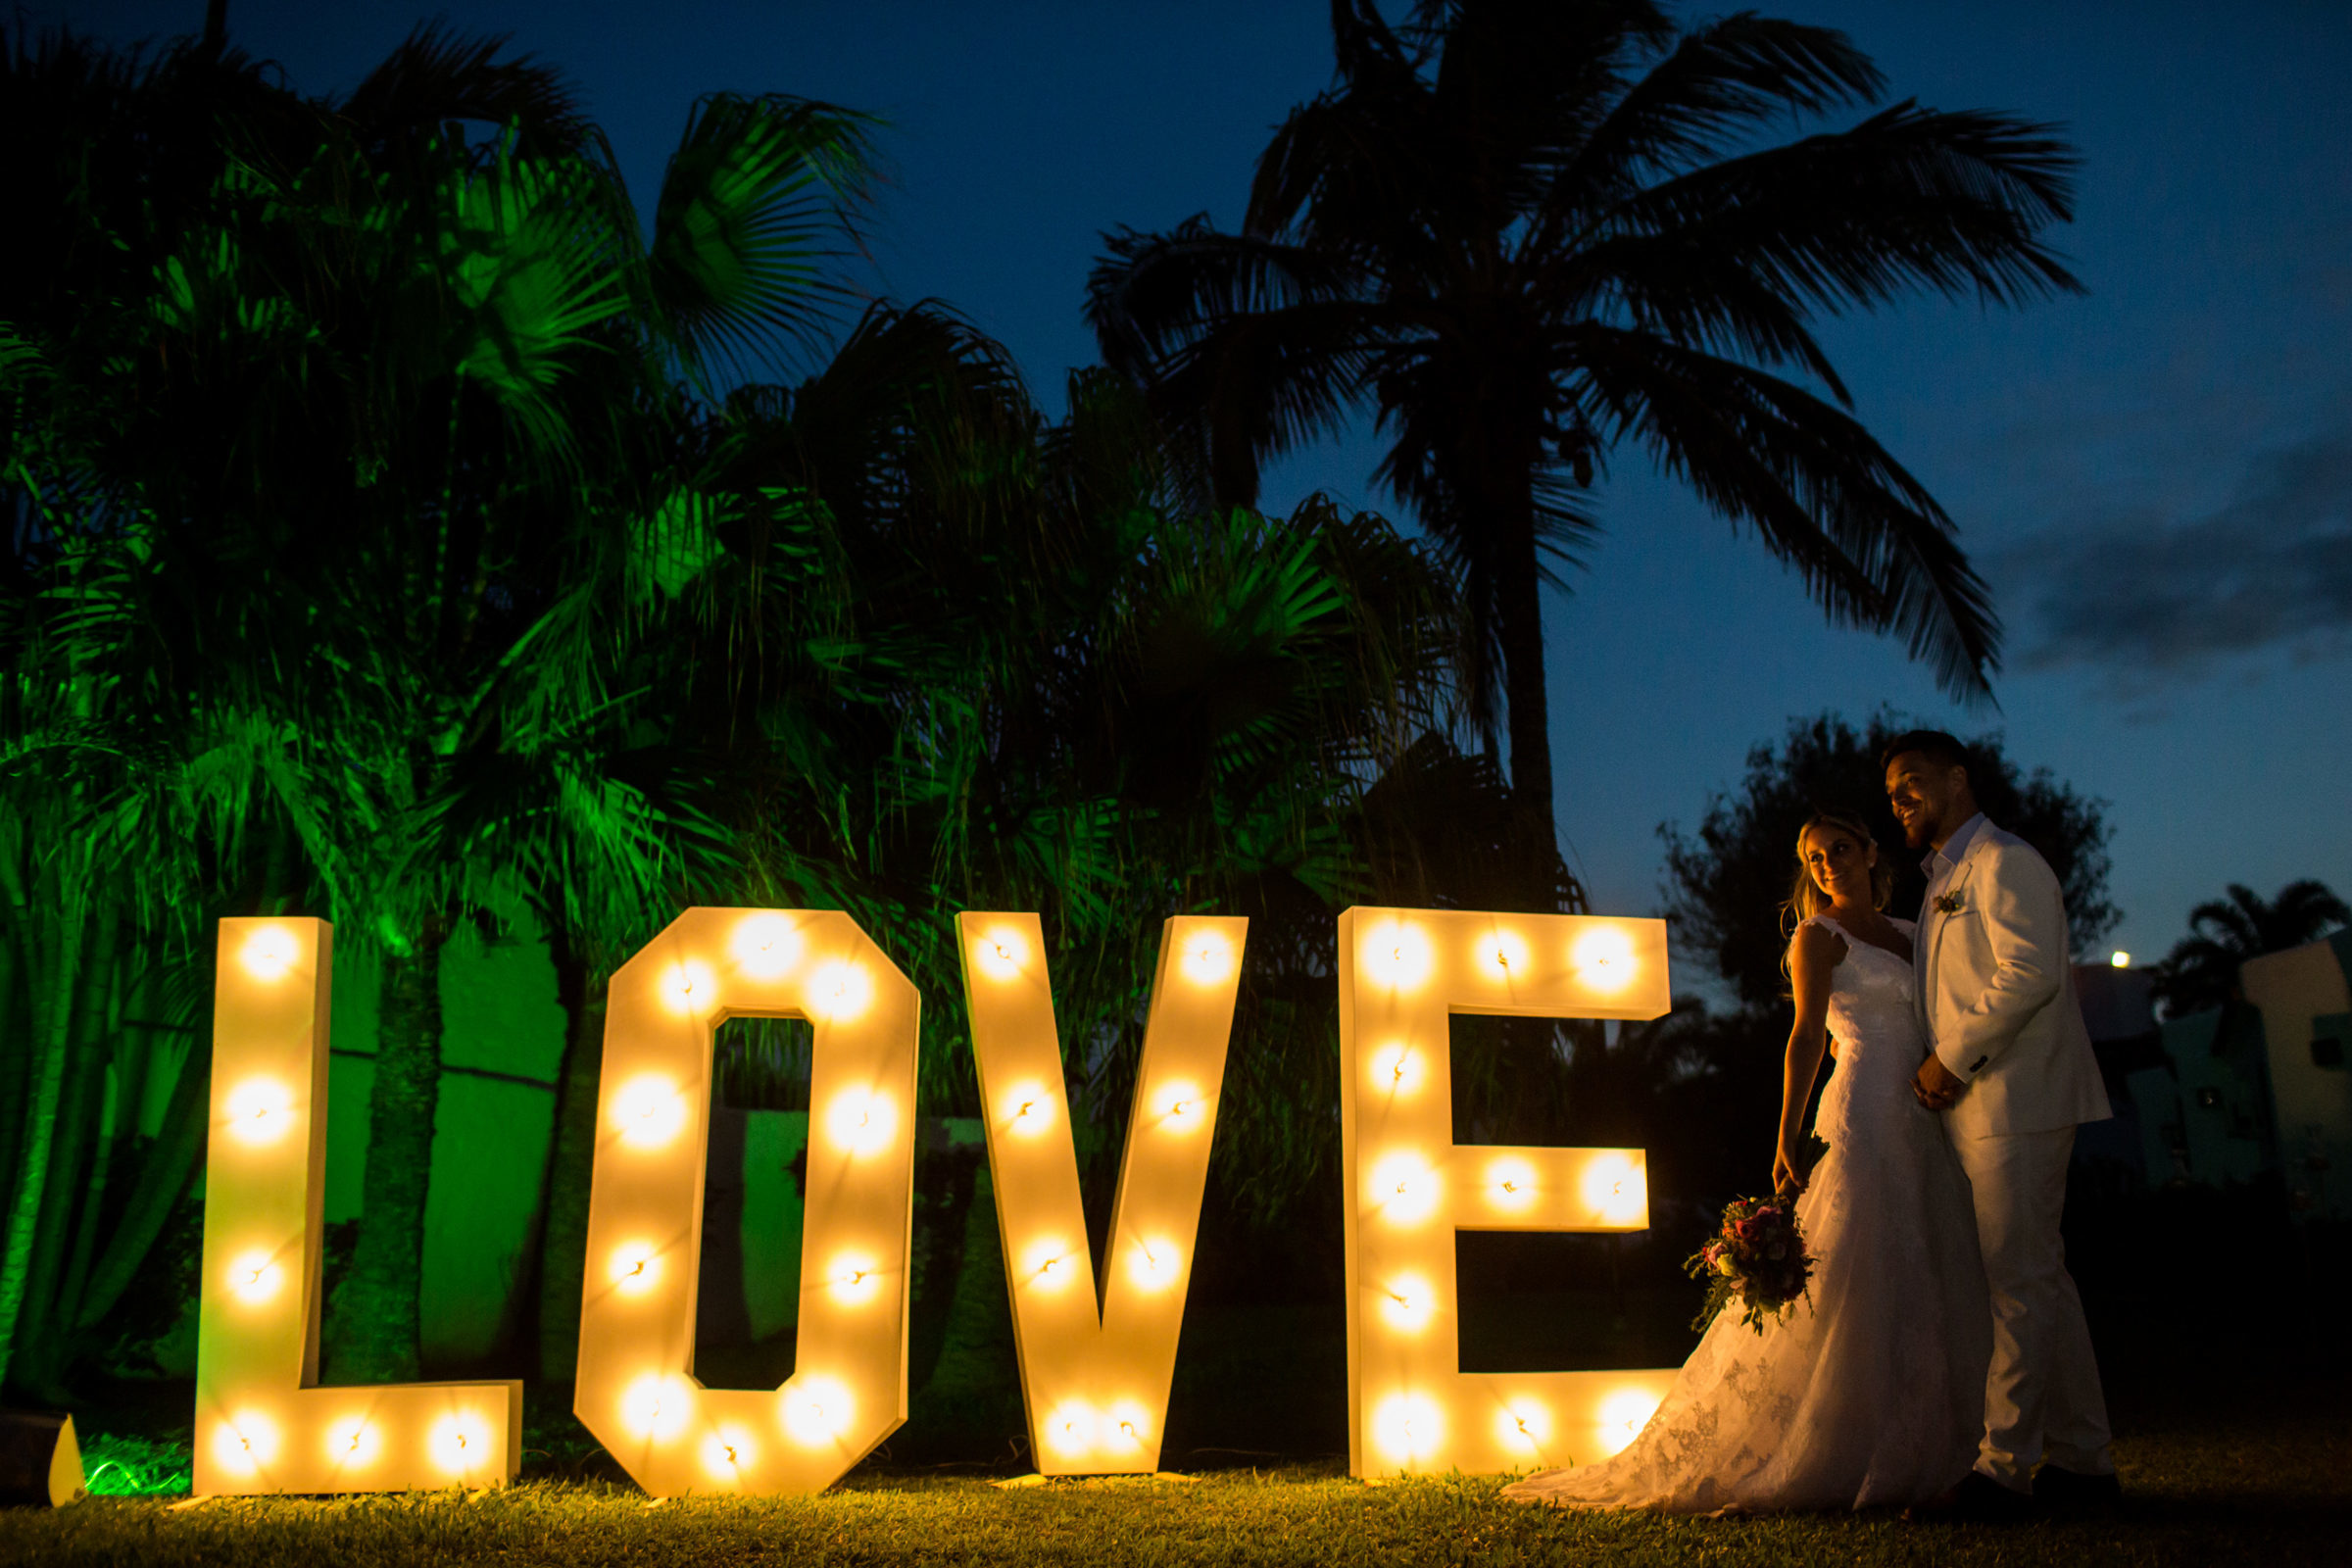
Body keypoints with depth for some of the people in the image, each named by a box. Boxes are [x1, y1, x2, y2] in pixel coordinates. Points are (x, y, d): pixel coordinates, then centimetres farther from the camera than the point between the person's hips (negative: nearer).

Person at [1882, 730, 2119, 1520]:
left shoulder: (2004, 862, -6)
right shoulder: (1943, 882, 23)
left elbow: (2032, 973, -19)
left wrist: (1953, 1059, -16)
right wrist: (1940, 1068, 12)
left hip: (2016, 1104, -10)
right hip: (1978, 1109, 10)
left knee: (2019, 1282, -9)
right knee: (2040, 1278, 10)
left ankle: (2005, 1465, -8)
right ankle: (2080, 1459, 16)